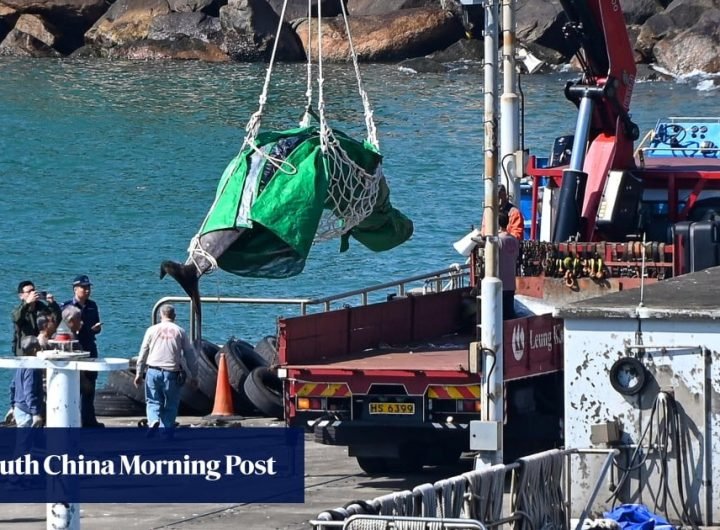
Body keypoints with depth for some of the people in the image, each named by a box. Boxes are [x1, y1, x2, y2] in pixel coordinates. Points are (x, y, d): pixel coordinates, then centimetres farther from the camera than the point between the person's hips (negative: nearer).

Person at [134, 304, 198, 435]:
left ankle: (153, 420, -18)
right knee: (170, 405, 9)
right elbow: (190, 354, 6)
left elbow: (143, 353, 5)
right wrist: (194, 376, 14)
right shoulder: (180, 332, 4)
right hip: (172, 373, 0)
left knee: (153, 401, 9)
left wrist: (139, 373, 12)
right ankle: (166, 430, 4)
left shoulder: (152, 330, 4)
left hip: (153, 371, 0)